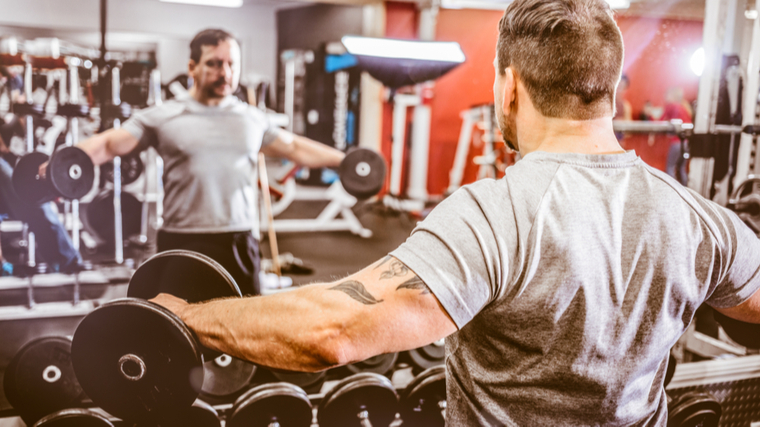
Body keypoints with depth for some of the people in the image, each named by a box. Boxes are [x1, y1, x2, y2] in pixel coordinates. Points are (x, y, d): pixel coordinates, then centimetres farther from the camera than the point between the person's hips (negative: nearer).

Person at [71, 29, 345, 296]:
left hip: (240, 244, 3)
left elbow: (295, 148, 22)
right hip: (183, 245, -2)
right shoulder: (163, 117, 1)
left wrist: (346, 160, 22)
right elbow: (107, 145, -2)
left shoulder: (252, 118, 11)